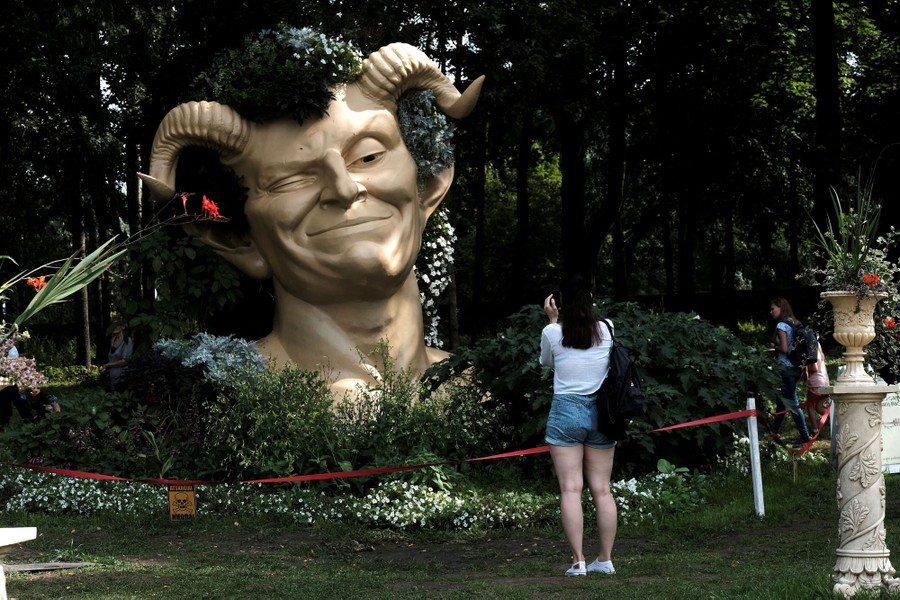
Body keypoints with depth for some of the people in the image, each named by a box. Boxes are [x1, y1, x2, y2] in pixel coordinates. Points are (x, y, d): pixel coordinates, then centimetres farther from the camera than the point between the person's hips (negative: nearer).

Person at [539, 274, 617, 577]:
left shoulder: (552, 332, -6)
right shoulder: (606, 330, 0)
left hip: (566, 410, -3)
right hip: (600, 413, 3)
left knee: (571, 489, -3)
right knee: (602, 489, 7)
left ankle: (578, 561, -9)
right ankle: (605, 559, 9)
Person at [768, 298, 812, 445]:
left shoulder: (781, 325, -13)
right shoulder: (795, 324, 11)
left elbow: (784, 348, -19)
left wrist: (774, 347, -1)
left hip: (786, 367, -9)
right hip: (796, 367, 9)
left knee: (792, 403, -5)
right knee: (781, 401, 18)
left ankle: (805, 436, -7)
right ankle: (774, 433, 27)